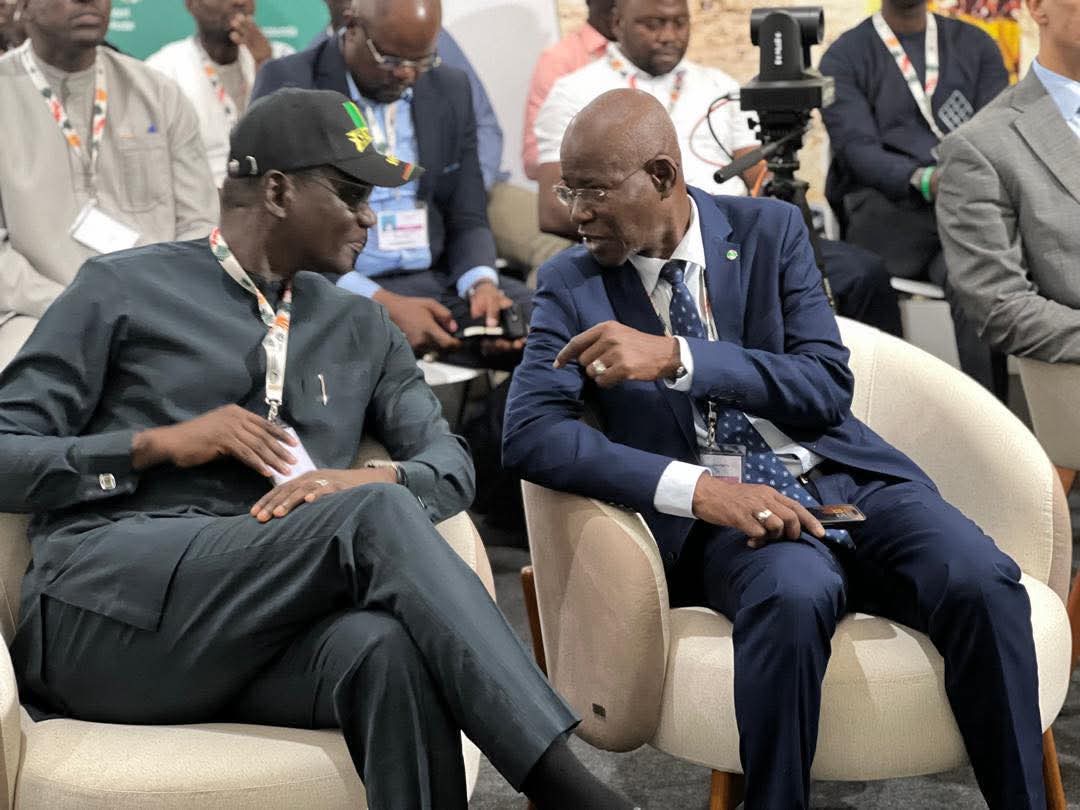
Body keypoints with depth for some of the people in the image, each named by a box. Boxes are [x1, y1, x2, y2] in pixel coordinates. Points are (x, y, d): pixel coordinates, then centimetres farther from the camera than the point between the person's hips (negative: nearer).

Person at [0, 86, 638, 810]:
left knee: (389, 646, -36)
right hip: (104, 613, -4)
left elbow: (451, 464, 13)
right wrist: (159, 444, -9)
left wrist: (374, 477, -10)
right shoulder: (125, 289, 8)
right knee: (372, 516, -30)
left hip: (263, 631, 4)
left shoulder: (361, 330, 23)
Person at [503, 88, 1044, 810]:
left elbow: (829, 387, -4)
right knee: (794, 595, -36)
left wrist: (677, 357, -18)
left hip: (847, 478, 2)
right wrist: (699, 488, -23)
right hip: (725, 510, -2)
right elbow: (531, 435, -10)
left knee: (983, 582, -26)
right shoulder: (573, 284, 3)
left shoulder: (770, 230, 5)